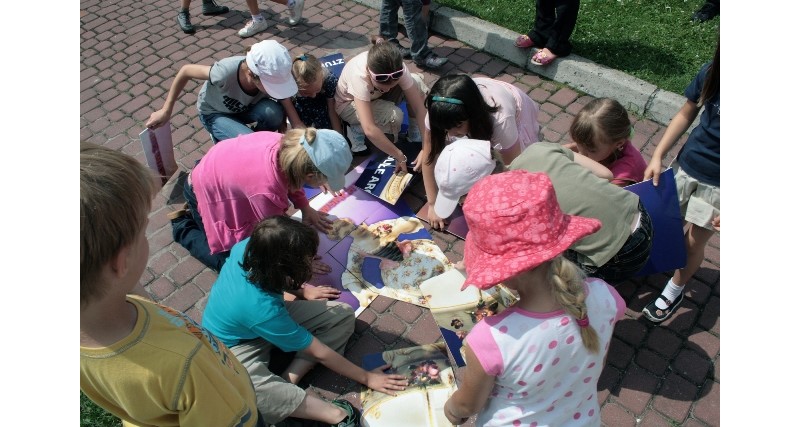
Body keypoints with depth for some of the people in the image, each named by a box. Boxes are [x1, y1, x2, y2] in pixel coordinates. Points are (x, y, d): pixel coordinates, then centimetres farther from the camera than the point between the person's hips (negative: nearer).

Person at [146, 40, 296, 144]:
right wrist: (166, 111, -19)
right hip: (214, 113, -3)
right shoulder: (225, 72, -39)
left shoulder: (272, 77, -30)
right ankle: (223, 140, 3)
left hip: (244, 109, 3)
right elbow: (185, 71, -22)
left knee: (274, 112, -30)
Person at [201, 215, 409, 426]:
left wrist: (302, 290, 10)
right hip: (233, 347, -8)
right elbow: (320, 353, -26)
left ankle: (286, 383, -17)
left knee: (343, 315, -6)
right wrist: (367, 378, -15)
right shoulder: (263, 308, -39)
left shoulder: (248, 246, -24)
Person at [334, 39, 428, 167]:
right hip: (348, 104, -4)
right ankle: (357, 130, -6)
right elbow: (369, 129, -45)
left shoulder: (398, 68, -30)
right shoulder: (359, 75, -41)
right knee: (394, 116, -33)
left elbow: (419, 106, -26)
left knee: (417, 83, -21)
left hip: (375, 97, 5)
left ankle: (415, 134, -4)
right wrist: (400, 156, -39)